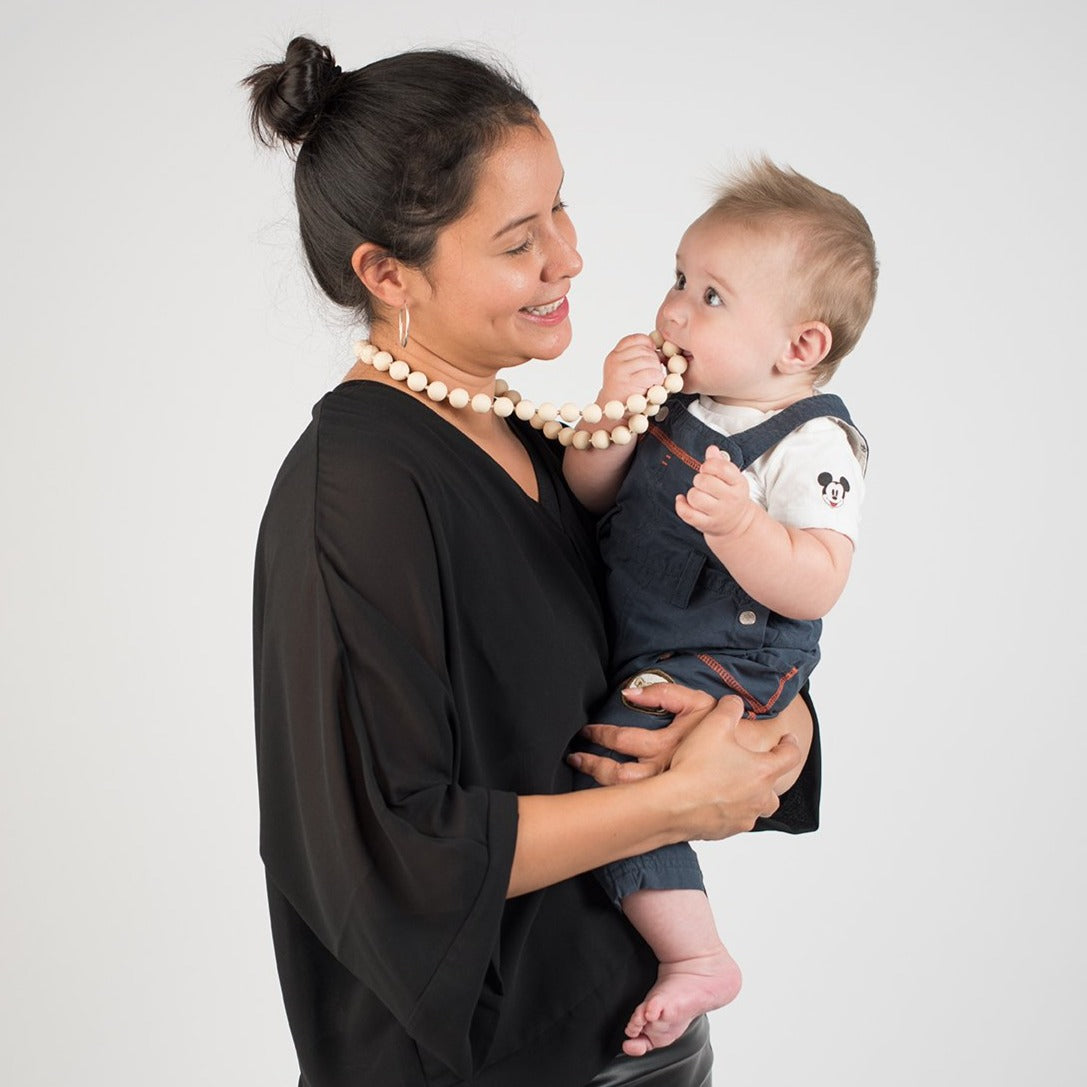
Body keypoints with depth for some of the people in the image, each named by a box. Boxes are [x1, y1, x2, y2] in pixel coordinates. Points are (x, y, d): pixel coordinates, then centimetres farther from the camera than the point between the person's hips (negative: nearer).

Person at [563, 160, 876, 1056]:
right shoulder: (676, 396, 3)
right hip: (631, 646, 9)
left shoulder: (814, 446, -18)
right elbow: (588, 495, 4)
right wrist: (615, 413, -14)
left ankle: (696, 958, -6)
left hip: (722, 669, -9)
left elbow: (815, 588, -27)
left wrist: (740, 525, -44)